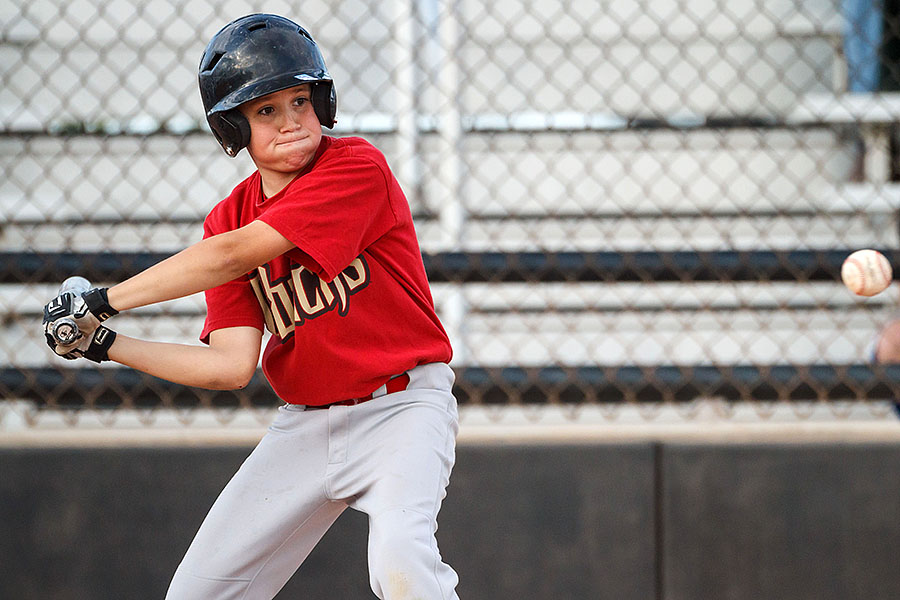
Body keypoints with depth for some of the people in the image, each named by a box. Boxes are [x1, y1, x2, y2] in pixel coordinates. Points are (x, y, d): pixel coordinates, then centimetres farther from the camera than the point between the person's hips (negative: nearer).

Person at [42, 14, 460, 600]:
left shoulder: (358, 167, -17)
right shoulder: (228, 219, 2)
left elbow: (236, 255, -24)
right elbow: (233, 365, -5)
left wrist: (104, 300, -19)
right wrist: (106, 345, -11)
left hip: (400, 405, -6)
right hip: (306, 421, 6)